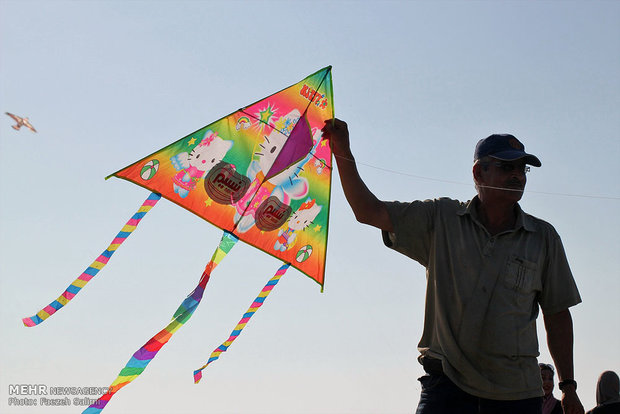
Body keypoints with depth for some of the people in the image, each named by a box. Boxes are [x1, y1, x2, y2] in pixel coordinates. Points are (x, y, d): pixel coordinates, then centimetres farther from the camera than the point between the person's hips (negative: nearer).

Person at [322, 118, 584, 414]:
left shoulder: (543, 238, 7)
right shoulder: (441, 219, 6)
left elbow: (557, 314, 10)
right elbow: (369, 212, 3)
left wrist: (568, 385, 8)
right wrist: (343, 152, -7)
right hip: (448, 382, -1)